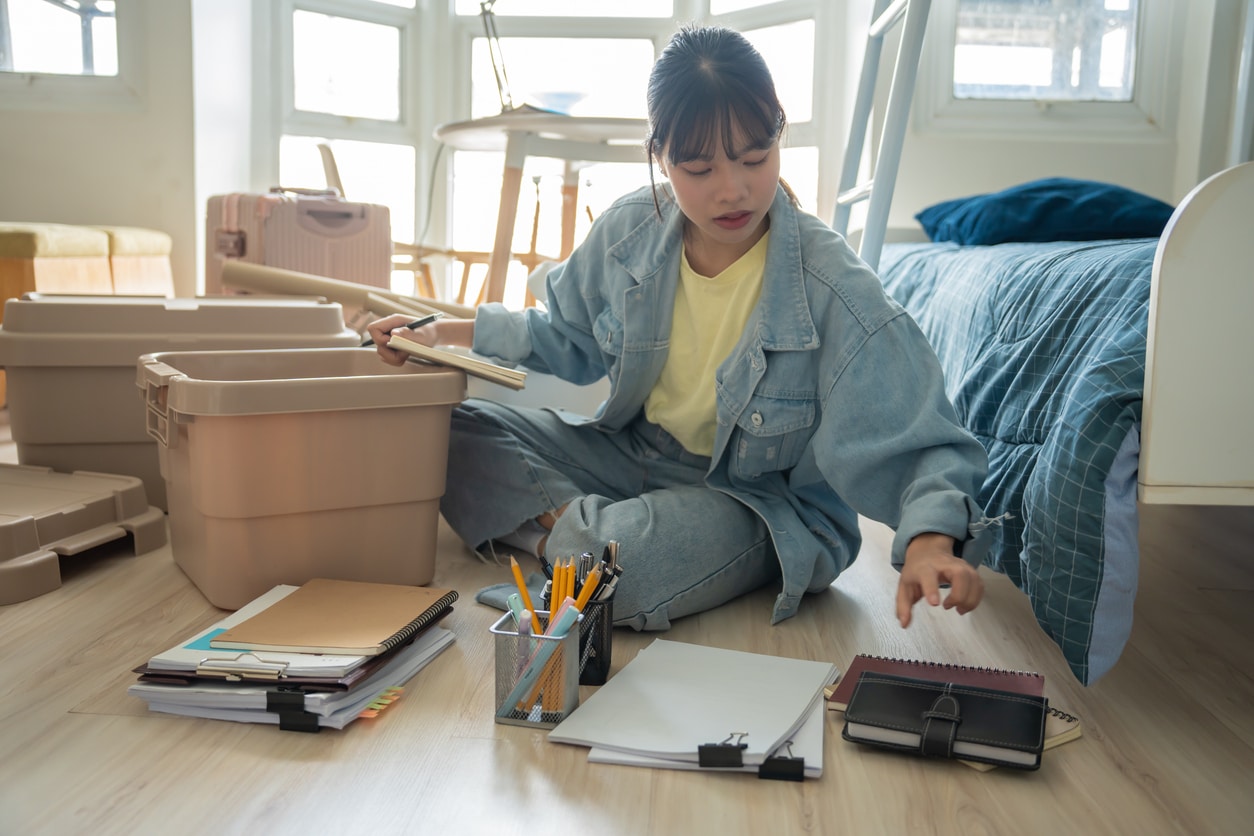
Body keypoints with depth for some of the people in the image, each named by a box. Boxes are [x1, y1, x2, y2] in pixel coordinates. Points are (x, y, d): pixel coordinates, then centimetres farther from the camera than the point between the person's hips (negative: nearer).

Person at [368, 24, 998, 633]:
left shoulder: (833, 289, -25)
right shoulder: (628, 232, -9)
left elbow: (918, 445, -23)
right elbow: (568, 337, 12)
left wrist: (929, 542, -44)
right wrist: (447, 334, 1)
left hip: (762, 501, -5)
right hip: (628, 451, 6)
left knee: (620, 568, -38)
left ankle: (557, 533, -6)